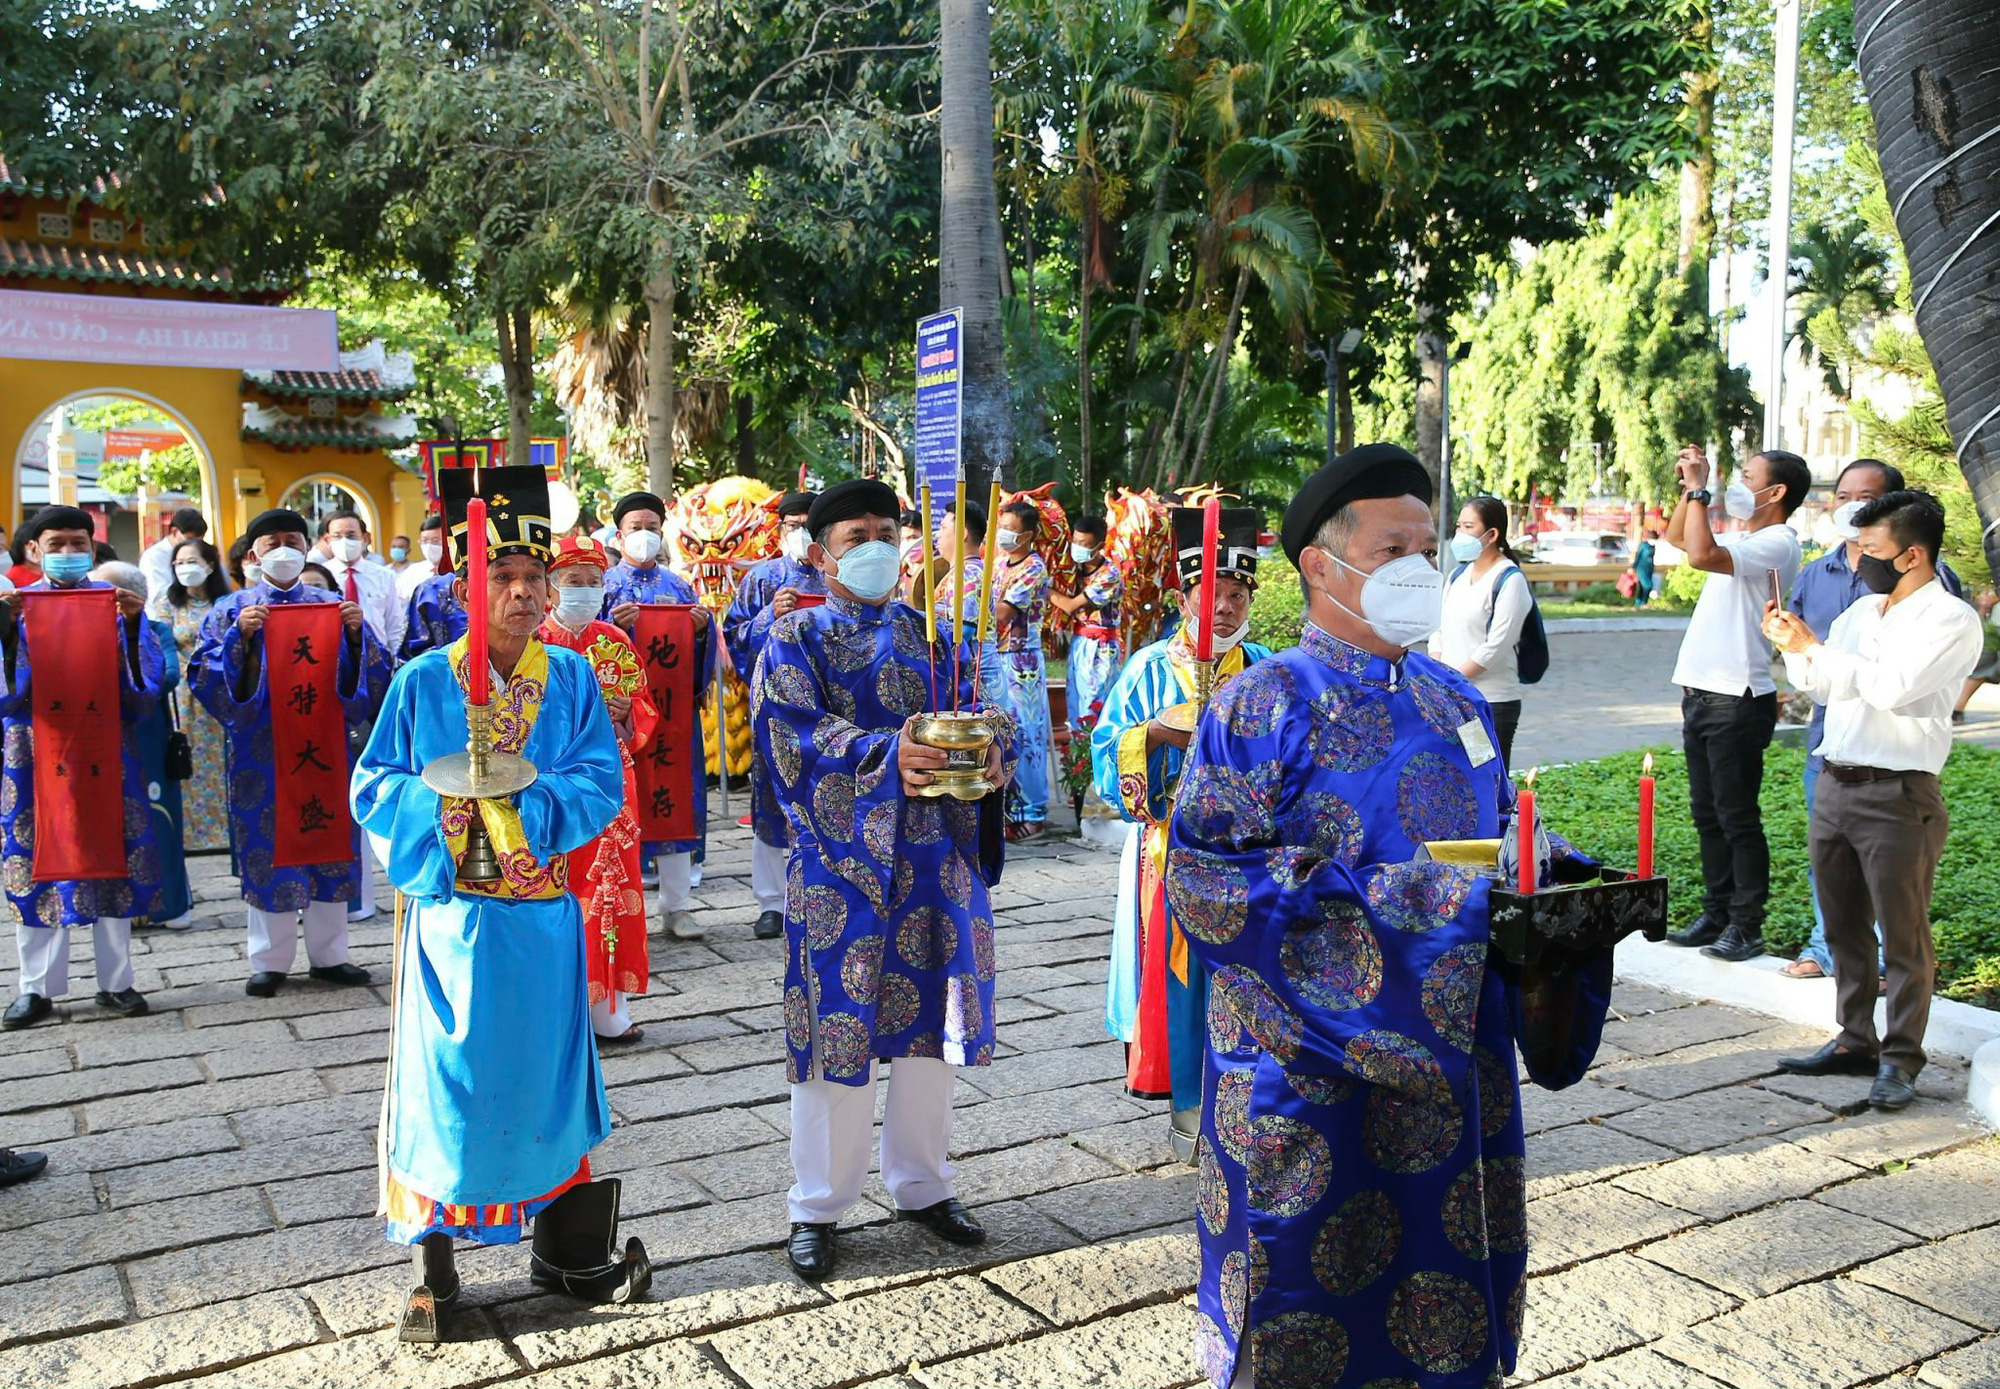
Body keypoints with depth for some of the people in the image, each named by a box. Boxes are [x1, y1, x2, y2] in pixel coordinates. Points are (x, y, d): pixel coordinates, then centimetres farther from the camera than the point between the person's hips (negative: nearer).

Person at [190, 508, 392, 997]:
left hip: (324, 745, 2)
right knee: (267, 847, 2)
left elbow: (370, 677, 3)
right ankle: (270, 960, 13)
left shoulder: (333, 605, 8)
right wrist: (240, 636, -19)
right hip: (261, 750, -1)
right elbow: (206, 677, -5)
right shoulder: (232, 609, 4)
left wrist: (357, 633, -15)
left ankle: (328, 954, 17)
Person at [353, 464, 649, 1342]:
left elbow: (602, 781, -6)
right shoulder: (422, 681, -4)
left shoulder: (572, 678, 1)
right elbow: (373, 786, -2)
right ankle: (435, 1272, 21)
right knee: (446, 1081, 4)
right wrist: (442, 806, -19)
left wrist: (528, 801, -21)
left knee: (549, 1072, 11)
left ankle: (569, 1252, 27)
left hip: (543, 915, 2)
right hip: (452, 912, -1)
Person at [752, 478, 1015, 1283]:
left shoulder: (927, 632, 15)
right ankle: (819, 1206, 17)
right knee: (839, 1027, 0)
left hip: (934, 855, 4)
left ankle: (921, 1183, 30)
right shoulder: (795, 638, 3)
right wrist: (884, 755, -28)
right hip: (842, 857, -4)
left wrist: (990, 752, -18)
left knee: (933, 1021, 11)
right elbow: (794, 729, -13)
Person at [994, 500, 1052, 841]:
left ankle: (1032, 814, 3)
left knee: (1023, 736, -4)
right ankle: (1007, 805, 20)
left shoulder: (1033, 568, -12)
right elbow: (990, 609, 16)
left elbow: (1001, 613, -18)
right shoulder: (1001, 563, 14)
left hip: (1021, 662, -8)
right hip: (996, 659, 8)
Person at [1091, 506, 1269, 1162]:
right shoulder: (1151, 669, 1)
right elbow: (1108, 753, -3)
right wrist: (1155, 734, -20)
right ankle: (1189, 1102, 14)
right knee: (1179, 965, 0)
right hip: (1174, 849, -2)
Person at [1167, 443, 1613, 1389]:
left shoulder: (1455, 703, 12)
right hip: (1314, 1072, -6)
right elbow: (1206, 883, -18)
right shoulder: (1264, 705, -9)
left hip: (1457, 1065, 6)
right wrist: (1413, 902, -23)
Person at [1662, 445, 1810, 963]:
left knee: (1737, 818, -3)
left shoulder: (1776, 544, -13)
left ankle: (1746, 927, 4)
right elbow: (1677, 537, 32)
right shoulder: (1741, 538, 16)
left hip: (1738, 701, -10)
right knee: (1707, 815, 14)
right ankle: (1717, 915, 22)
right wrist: (1689, 489, 16)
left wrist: (1699, 490, -18)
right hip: (1701, 694, 10)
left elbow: (1702, 555, -29)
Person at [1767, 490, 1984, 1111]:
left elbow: (1892, 686, -23)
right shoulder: (1862, 611, 14)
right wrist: (1792, 646, 7)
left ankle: (1900, 1060, 10)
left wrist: (1813, 648, -14)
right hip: (1834, 785, 7)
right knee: (1844, 930, 14)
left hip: (1898, 796, -7)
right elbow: (1821, 687, 24)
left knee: (1904, 938, 1)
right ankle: (1854, 1041, 26)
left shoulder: (1951, 619, -9)